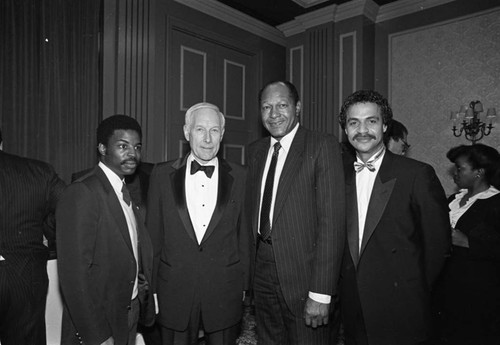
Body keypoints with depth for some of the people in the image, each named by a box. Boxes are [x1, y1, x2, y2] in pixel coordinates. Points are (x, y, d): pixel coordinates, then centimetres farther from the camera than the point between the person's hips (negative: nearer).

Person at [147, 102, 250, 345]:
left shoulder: (239, 176, -4)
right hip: (174, 292, 1)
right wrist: (152, 287, 2)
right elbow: (153, 234, 1)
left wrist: (243, 284, 2)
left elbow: (244, 234, 0)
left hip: (225, 293, 0)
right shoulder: (162, 174, -2)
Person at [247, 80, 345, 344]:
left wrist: (321, 293, -18)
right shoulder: (255, 150, 8)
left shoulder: (323, 146, -11)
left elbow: (332, 221, -16)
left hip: (304, 273, -5)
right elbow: (253, 210, 9)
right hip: (262, 271, 6)